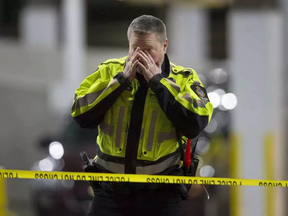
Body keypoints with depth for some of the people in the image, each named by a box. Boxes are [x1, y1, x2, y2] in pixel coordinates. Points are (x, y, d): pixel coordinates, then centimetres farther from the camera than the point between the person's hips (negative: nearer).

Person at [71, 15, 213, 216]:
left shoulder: (183, 78, 1)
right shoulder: (109, 71, 5)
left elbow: (196, 124, -17)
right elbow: (81, 115, -7)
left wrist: (157, 81, -15)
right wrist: (122, 79, -11)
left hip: (161, 193, -1)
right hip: (111, 189, 1)